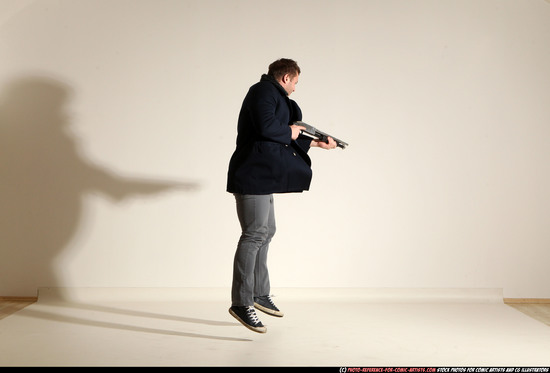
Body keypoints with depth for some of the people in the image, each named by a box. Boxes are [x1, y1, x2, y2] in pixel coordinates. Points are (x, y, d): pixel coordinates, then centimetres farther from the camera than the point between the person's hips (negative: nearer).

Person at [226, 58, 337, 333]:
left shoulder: (272, 95, 25)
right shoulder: (264, 91, -8)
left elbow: (286, 138, 31)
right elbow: (265, 127, -26)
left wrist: (316, 143, 34)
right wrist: (289, 131, -8)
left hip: (261, 176, 12)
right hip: (252, 174, -12)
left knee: (266, 231, 16)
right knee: (255, 234, -13)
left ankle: (260, 295, 26)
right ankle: (241, 303, -8)